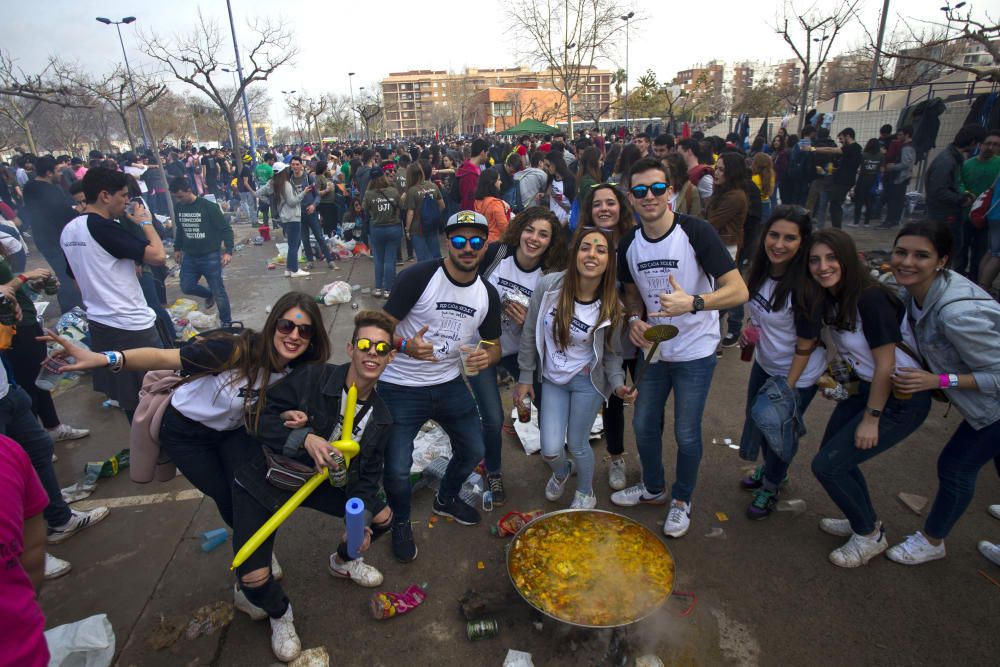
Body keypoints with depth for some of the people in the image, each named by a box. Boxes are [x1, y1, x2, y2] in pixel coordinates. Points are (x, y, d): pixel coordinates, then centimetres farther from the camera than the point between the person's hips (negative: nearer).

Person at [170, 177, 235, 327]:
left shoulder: (208, 206, -14)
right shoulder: (178, 208, 4)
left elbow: (226, 229, -12)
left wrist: (228, 251, -19)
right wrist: (177, 248, 21)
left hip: (210, 256, -6)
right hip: (189, 256, 6)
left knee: (218, 292, 0)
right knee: (186, 287, 5)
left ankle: (226, 323, 15)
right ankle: (209, 294, 35)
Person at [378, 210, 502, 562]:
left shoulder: (487, 294, 1)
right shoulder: (418, 276, -18)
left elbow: (494, 345, 9)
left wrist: (486, 356, -15)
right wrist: (406, 346, -36)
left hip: (449, 384, 6)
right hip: (400, 387, -5)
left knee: (473, 450, 14)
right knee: (397, 469, -7)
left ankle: (446, 499, 47)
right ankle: (401, 523, 29)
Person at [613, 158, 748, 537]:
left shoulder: (696, 233, -19)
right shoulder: (630, 244, -2)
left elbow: (738, 291, -22)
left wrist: (693, 302, -38)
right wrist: (634, 319, -8)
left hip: (695, 353, -5)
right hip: (653, 349, 5)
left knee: (686, 433, 7)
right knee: (643, 424, 16)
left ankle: (682, 500, 33)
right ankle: (653, 488, 42)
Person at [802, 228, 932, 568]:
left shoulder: (870, 299, -26)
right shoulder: (828, 297, -2)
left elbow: (886, 365, -22)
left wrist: (871, 419, -16)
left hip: (901, 399, -8)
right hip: (863, 385, 8)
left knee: (826, 465, -7)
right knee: (833, 451, 16)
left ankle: (870, 536, 17)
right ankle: (866, 520, 38)